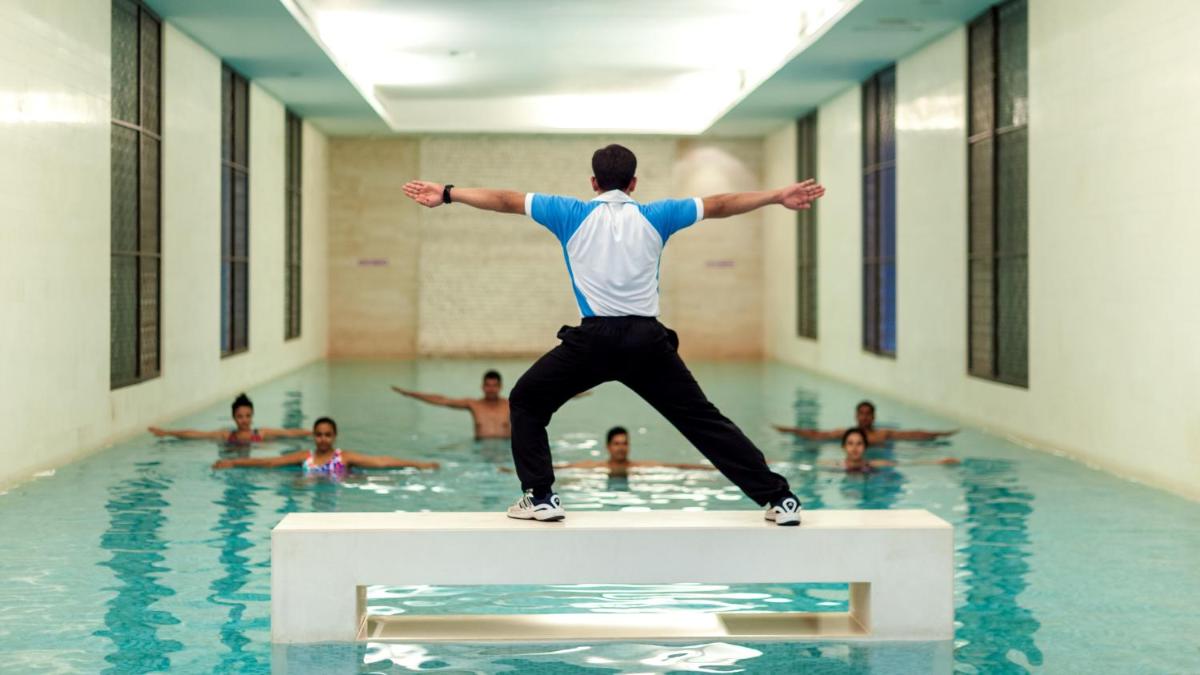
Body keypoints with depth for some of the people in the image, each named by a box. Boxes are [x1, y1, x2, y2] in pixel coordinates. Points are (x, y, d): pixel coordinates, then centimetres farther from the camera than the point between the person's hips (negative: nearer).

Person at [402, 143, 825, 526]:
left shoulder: (573, 214, 8)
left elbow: (507, 201, 9)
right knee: (701, 418, 7)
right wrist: (779, 196, 18)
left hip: (593, 340, -2)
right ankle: (777, 498, 4)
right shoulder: (654, 217, 10)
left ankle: (539, 497, 6)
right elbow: (719, 205, 12)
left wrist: (447, 193, 15)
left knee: (527, 403, 17)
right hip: (647, 340, 2)